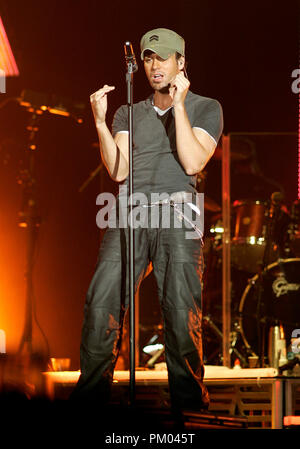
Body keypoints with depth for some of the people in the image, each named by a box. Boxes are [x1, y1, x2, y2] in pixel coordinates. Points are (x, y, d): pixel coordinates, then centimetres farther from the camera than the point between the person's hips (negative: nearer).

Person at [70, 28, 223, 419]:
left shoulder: (206, 108, 13)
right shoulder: (128, 114, 22)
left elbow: (193, 163, -3)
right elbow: (118, 171, 8)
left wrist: (178, 106, -5)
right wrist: (100, 122, -2)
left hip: (176, 213, -3)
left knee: (181, 309, -14)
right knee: (101, 302, -13)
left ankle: (189, 398, -8)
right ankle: (91, 393, -10)